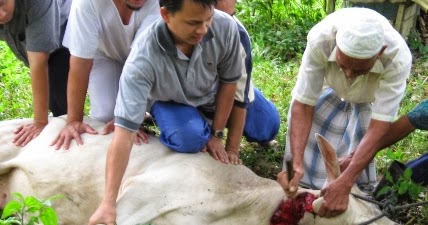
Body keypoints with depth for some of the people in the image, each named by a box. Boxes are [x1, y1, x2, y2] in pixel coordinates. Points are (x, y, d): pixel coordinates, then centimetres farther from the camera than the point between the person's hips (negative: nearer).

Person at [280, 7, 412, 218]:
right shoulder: (320, 39, -42)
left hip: (369, 100, -1)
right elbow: (303, 105, -34)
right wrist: (297, 163, -45)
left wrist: (345, 184, -48)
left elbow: (378, 129, -39)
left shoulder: (398, 58, -42)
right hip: (328, 88, 1)